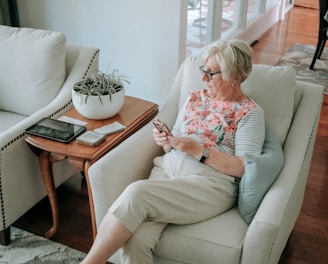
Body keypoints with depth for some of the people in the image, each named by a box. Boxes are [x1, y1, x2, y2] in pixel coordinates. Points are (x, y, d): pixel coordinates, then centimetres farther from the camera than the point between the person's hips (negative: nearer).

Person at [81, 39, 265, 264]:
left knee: (137, 193, -31)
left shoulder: (250, 112, 2)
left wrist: (197, 150, -13)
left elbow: (245, 168, -8)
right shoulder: (195, 98, 19)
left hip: (211, 183, -4)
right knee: (134, 240, -27)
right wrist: (166, 142, -2)